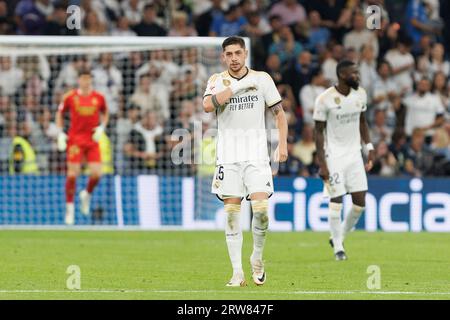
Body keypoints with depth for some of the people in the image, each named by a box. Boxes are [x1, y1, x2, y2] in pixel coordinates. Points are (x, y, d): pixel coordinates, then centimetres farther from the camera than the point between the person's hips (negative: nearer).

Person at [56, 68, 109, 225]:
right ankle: (69, 207, 4)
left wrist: (101, 127, 1)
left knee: (96, 173, -9)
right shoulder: (70, 97, 0)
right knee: (72, 174, -7)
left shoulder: (99, 97, 4)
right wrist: (60, 133, 2)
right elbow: (60, 113, 11)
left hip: (93, 140, 2)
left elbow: (105, 114, 19)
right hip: (75, 140, -2)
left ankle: (87, 195, 23)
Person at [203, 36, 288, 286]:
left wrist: (283, 144, -1)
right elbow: (207, 105, -16)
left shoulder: (262, 78, 6)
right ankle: (237, 272, 1)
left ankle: (257, 258, 10)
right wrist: (238, 87, -17)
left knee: (261, 208, -13)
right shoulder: (218, 81, 4)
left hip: (256, 155, 0)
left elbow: (279, 112, 10)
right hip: (228, 156, 0)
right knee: (232, 213, -3)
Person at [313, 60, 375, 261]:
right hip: (334, 155, -5)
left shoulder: (360, 94, 2)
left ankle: (339, 237, 21)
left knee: (360, 202, 0)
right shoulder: (325, 99, -14)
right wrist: (322, 164, -13)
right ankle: (338, 248, 8)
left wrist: (369, 148, 8)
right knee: (336, 201, -5)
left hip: (354, 154, 5)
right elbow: (319, 132, -9)